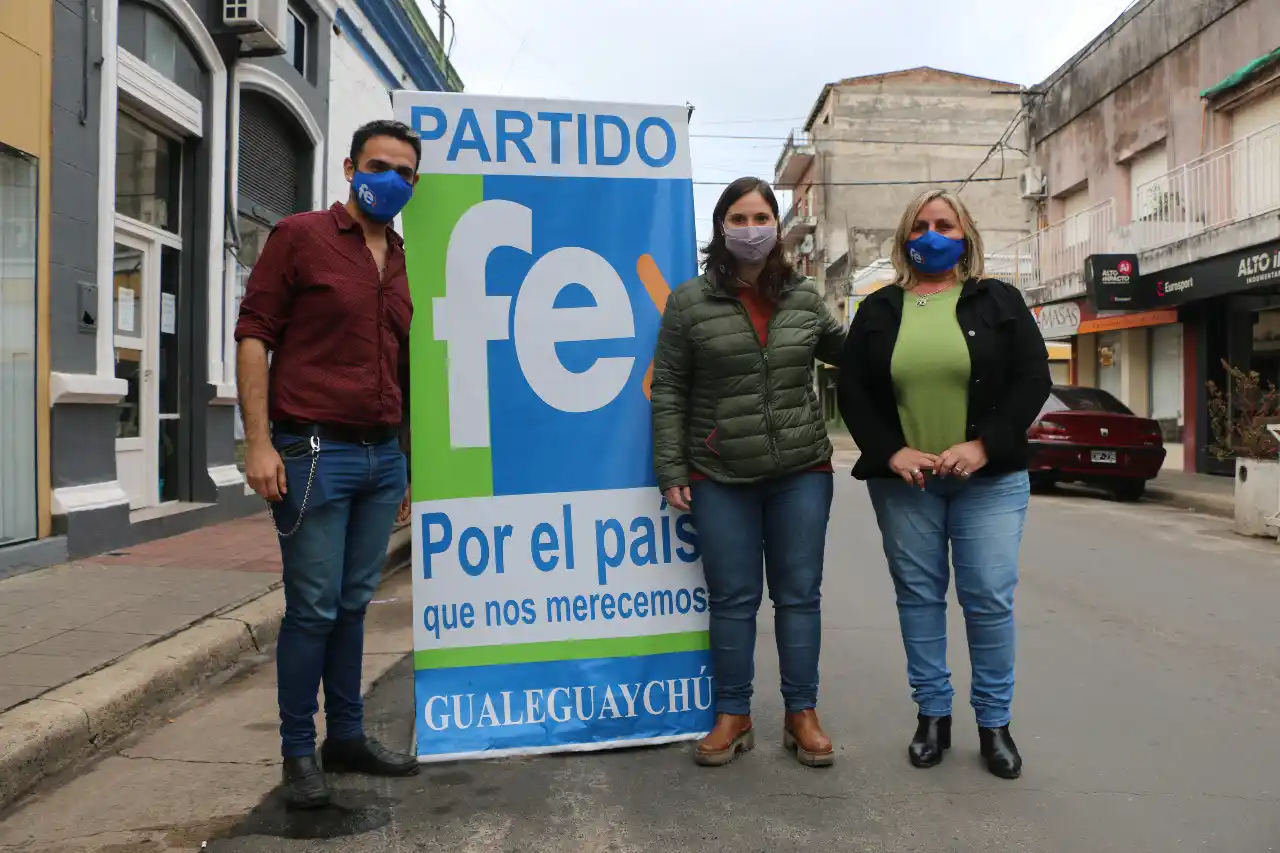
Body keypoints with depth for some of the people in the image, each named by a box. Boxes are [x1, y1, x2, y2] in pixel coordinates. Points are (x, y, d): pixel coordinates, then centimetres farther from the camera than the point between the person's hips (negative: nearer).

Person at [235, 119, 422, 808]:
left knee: (353, 604, 13)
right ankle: (299, 752, 18)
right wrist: (259, 442, -13)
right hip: (313, 453, -5)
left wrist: (409, 464, 16)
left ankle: (347, 737, 26)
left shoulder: (405, 265, 15)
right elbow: (253, 334, -5)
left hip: (383, 457, 5)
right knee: (313, 609, 1)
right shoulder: (300, 236, -1)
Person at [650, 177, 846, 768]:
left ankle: (801, 714, 23)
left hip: (802, 472, 2)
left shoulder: (803, 297, 6)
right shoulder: (689, 302, -2)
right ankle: (732, 716, 22)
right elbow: (668, 390, -1)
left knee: (799, 595, 9)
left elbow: (845, 350, 23)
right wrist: (671, 470, -5)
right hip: (720, 478, -2)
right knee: (733, 600, 7)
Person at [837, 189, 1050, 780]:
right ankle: (933, 714, 21)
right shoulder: (878, 310, 10)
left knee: (990, 598, 0)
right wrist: (892, 452, -11)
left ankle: (994, 722, 16)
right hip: (903, 480, 1)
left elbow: (1032, 380, -1)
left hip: (989, 478, -1)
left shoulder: (999, 301, 7)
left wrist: (983, 446, -13)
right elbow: (853, 392, 3)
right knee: (918, 595, 7)